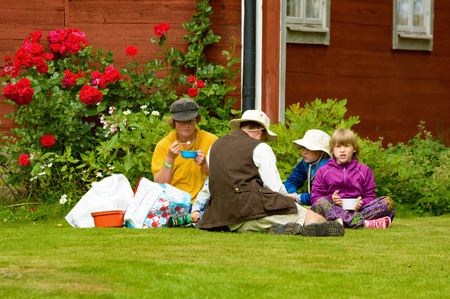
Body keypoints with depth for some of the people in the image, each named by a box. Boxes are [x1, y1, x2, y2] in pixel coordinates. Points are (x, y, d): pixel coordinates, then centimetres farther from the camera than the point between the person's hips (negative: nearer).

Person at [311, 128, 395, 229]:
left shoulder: (364, 170, 15)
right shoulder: (323, 171, 13)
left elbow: (370, 197, 11)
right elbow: (315, 197, 7)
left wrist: (362, 203, -12)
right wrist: (331, 199, -13)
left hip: (356, 209, 2)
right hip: (334, 209, -1)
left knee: (388, 202, -19)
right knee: (320, 203, -35)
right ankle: (364, 223, -42)